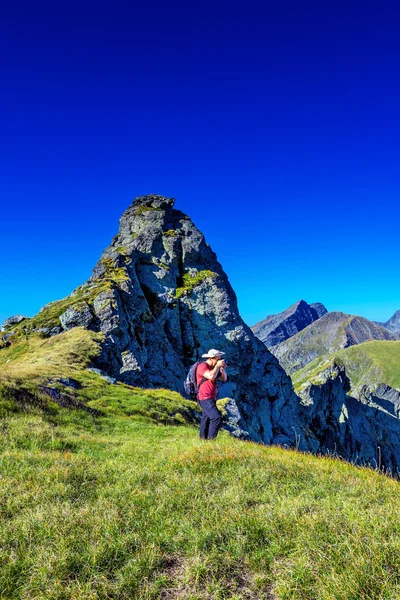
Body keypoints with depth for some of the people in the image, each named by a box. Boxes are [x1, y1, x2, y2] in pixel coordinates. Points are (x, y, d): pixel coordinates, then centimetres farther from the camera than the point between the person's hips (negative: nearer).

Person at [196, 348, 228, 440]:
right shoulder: (202, 366, -12)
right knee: (217, 417, -19)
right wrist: (217, 366, -17)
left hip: (211, 398, 10)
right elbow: (211, 376, -29)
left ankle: (203, 438, 24)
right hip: (205, 398, -10)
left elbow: (224, 379, 15)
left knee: (206, 419, 15)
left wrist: (222, 368, 0)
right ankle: (211, 439, -15)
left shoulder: (213, 367, 15)